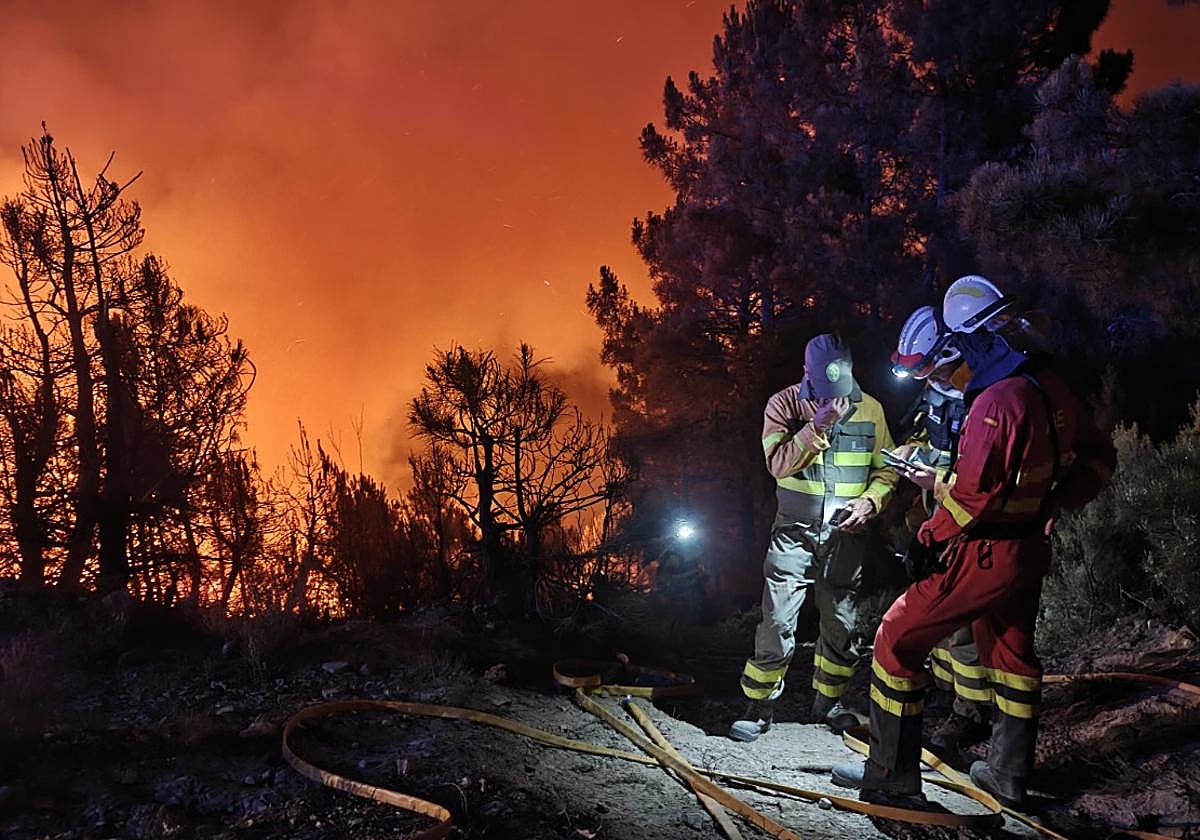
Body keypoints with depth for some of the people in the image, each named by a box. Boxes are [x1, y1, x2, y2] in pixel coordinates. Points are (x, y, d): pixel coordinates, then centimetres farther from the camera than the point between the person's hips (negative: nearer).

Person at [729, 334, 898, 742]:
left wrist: (869, 501, -12)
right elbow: (778, 462, -19)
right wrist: (819, 425, -27)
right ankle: (758, 707, 7)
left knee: (842, 624, 12)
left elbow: (886, 470, 6)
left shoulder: (869, 409, 0)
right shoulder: (784, 404, -6)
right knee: (777, 622, -6)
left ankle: (828, 701, 31)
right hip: (795, 532, -2)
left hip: (845, 536, 3)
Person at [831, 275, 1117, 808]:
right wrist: (1054, 505, 14)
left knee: (897, 640, 0)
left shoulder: (997, 402, -24)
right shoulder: (1050, 388, 3)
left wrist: (929, 538, -18)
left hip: (986, 556, -9)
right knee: (1011, 652, 24)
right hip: (1031, 549, 9)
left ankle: (892, 779, 6)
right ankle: (1008, 776, 39)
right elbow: (1099, 457, 13)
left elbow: (975, 491, -31)